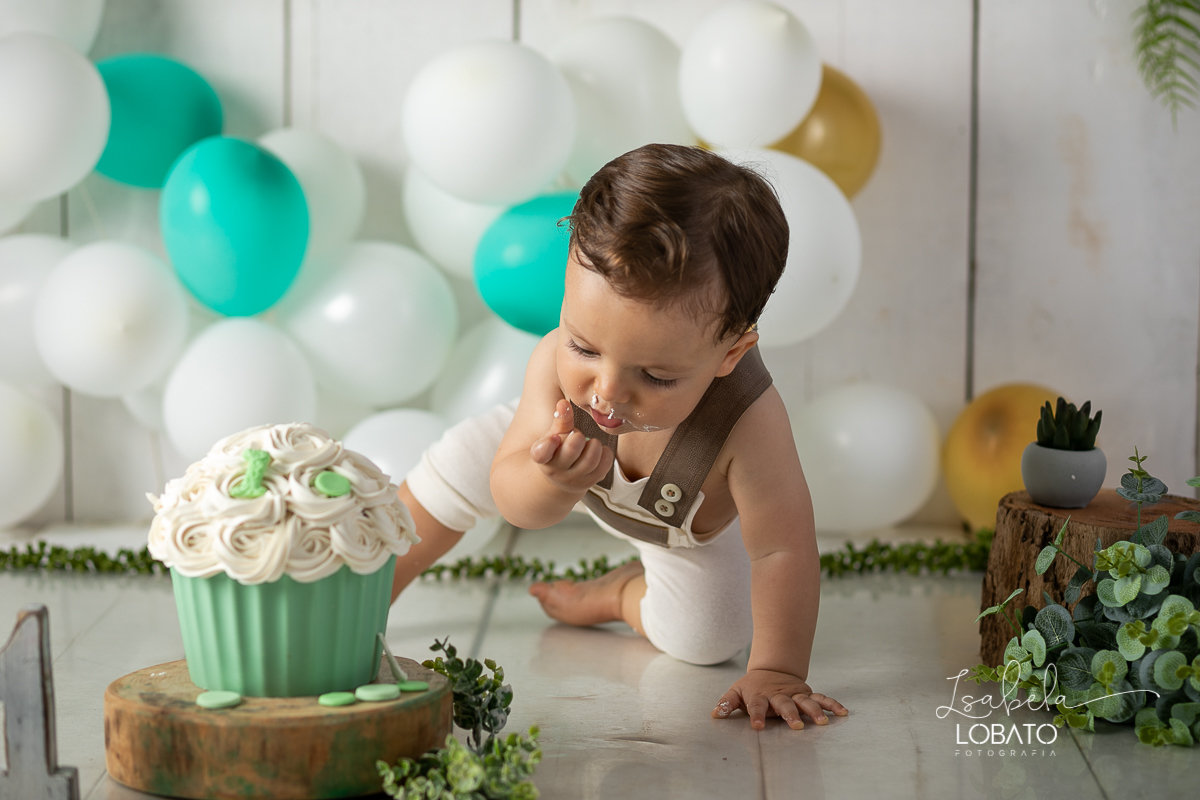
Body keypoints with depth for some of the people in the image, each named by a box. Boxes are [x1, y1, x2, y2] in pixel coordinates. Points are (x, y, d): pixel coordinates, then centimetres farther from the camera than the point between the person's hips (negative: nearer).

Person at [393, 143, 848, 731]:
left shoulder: (749, 424, -51)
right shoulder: (557, 363, -42)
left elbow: (782, 551, -37)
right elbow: (512, 500, -32)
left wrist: (777, 673, -36)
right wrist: (553, 484, -55)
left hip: (690, 525, -1)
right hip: (572, 458, 1)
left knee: (707, 638, -10)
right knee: (458, 467, -5)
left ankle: (613, 595, 20)